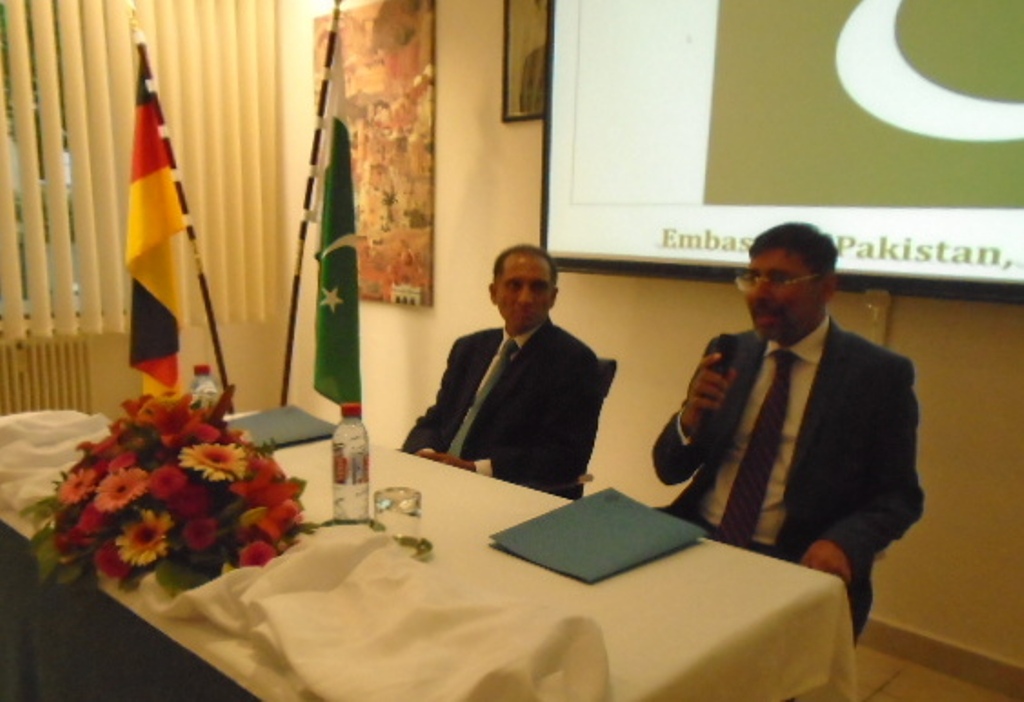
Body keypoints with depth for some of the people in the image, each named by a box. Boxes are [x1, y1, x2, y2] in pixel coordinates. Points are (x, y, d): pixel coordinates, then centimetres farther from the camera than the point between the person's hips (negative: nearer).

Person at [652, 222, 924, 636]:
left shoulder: (879, 374, -2)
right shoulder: (729, 354, 8)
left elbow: (899, 496, 1)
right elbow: (670, 471, 10)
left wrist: (844, 542, -19)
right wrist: (691, 416, -12)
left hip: (796, 565, -3)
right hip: (698, 540, 4)